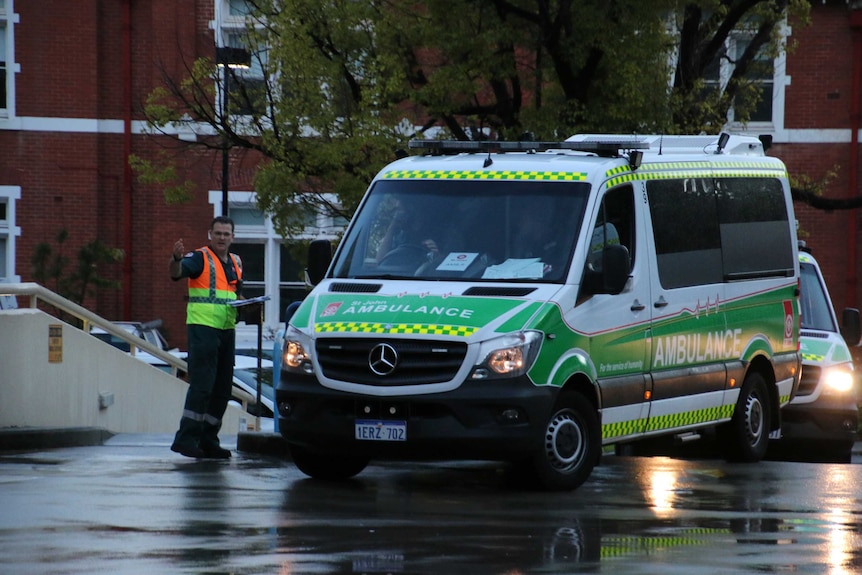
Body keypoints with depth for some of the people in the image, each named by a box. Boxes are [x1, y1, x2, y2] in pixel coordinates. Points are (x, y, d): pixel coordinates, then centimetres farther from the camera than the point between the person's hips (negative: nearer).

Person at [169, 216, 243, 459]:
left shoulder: (235, 263, 17)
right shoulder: (200, 258, -5)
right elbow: (177, 273, -23)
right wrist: (177, 259, -45)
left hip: (227, 330, 7)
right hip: (202, 327, -7)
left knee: (222, 388, 8)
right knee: (202, 385, -14)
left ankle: (208, 440, 14)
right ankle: (185, 437, -13)